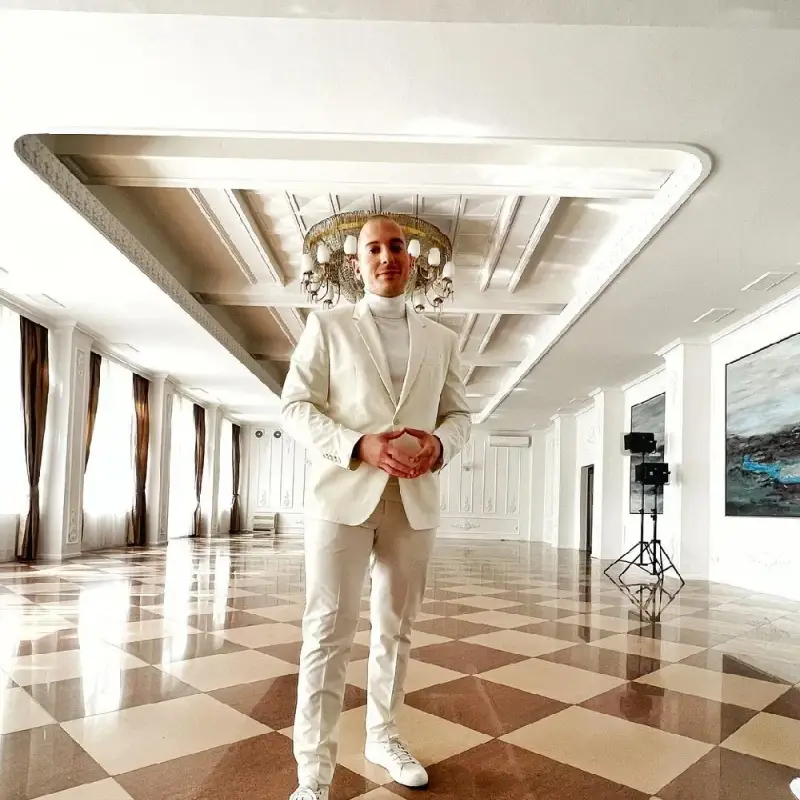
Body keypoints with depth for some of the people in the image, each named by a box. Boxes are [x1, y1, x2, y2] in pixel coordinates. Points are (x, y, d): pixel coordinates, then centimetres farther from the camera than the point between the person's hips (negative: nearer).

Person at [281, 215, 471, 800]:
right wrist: (358, 445, -19)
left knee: (396, 627, 14)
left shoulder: (442, 340, 14)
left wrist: (440, 444, -12)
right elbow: (296, 407, -2)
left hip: (415, 498, 3)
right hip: (344, 492, -3)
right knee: (329, 632, -4)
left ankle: (383, 736, 32)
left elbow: (459, 414, 13)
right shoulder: (327, 326, 5)